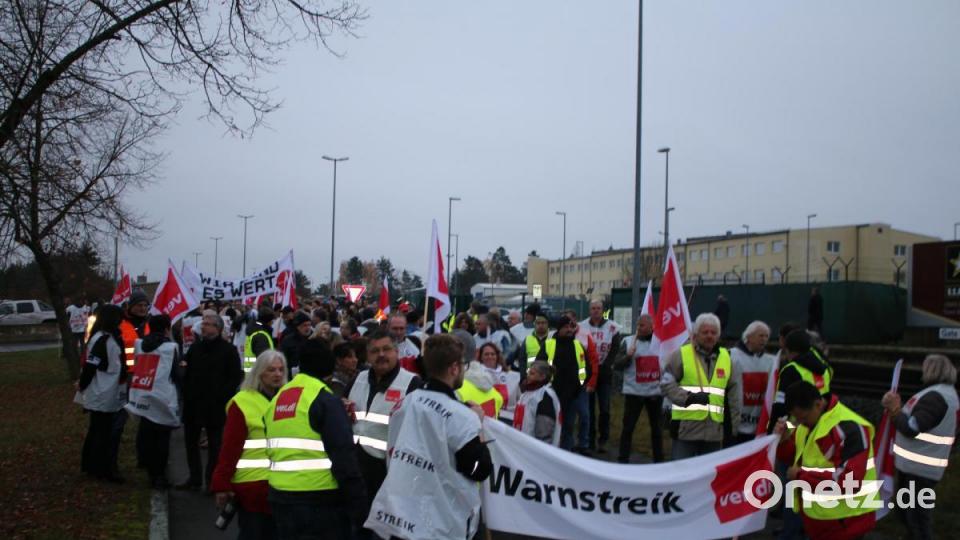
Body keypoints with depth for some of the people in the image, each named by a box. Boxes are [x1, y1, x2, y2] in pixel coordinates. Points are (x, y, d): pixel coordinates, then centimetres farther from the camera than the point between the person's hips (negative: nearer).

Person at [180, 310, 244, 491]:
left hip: (215, 406, -6)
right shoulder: (196, 347, 11)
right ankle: (194, 478, 24)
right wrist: (186, 393, 9)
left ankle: (212, 480, 12)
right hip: (193, 403, 6)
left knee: (214, 444, 3)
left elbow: (236, 377, -9)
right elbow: (187, 372, 19)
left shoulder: (228, 349, -7)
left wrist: (222, 396, -15)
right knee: (190, 441, 12)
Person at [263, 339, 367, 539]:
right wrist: (358, 505, -14)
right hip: (320, 500, -7)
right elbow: (343, 456, -17)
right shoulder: (325, 400, -12)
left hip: (281, 497, 7)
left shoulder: (277, 399, 12)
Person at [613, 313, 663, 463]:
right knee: (628, 427, 0)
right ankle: (623, 460, 8)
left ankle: (659, 460, 22)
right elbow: (616, 365, -5)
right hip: (633, 391, -2)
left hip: (655, 391, 2)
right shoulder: (628, 341, -3)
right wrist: (628, 355, -20)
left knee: (657, 427, 12)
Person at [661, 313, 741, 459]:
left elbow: (734, 395, 15)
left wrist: (735, 425, 12)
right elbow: (666, 383, -8)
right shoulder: (681, 355, -3)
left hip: (714, 429, 5)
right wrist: (688, 397, -23)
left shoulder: (726, 358, 12)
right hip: (686, 427, -4)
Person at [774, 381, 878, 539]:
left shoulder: (848, 428, -24)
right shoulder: (808, 422, 5)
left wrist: (802, 476, -22)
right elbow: (798, 456, 15)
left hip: (845, 522, -8)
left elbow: (849, 481, -29)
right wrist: (784, 440, -7)